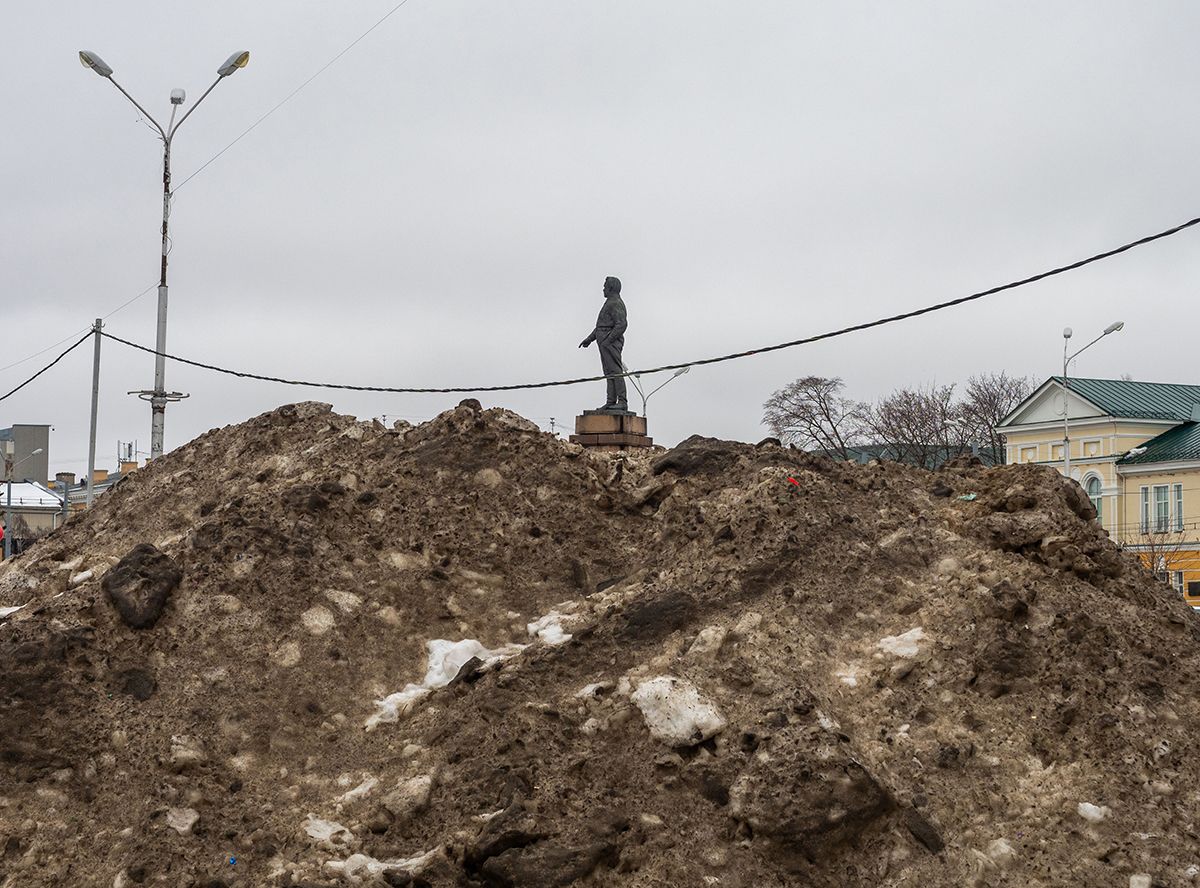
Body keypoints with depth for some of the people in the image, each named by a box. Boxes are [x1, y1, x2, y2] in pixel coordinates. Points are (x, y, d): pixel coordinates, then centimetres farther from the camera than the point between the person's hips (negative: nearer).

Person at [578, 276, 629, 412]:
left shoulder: (616, 304, -10)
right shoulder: (610, 303, 23)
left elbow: (622, 324, -22)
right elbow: (601, 325, 30)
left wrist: (608, 340, -24)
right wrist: (589, 339, 26)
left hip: (612, 343, -11)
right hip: (605, 341, 11)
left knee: (615, 371, -14)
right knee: (609, 372, 6)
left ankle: (622, 402, -19)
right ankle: (611, 402, 5)